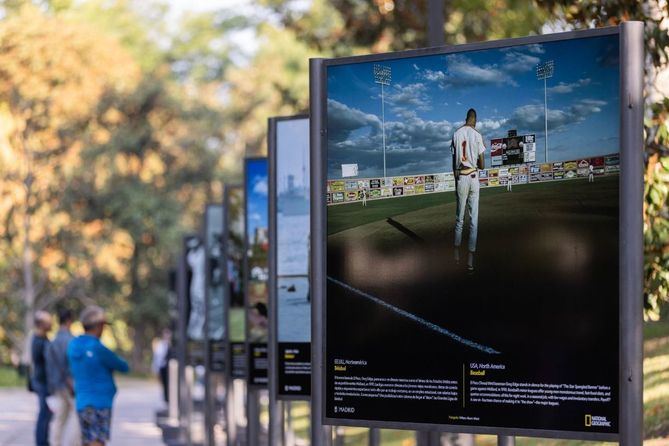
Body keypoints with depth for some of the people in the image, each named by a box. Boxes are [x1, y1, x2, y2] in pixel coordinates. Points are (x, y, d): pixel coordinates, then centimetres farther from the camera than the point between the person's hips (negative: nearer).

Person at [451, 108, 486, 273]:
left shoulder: (456, 135, 4)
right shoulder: (477, 136, -4)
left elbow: (454, 162, 7)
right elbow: (482, 165, -4)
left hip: (460, 178, 2)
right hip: (473, 177, -2)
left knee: (460, 217, 16)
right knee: (474, 218, 0)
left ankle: (457, 250, 20)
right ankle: (471, 256, -5)